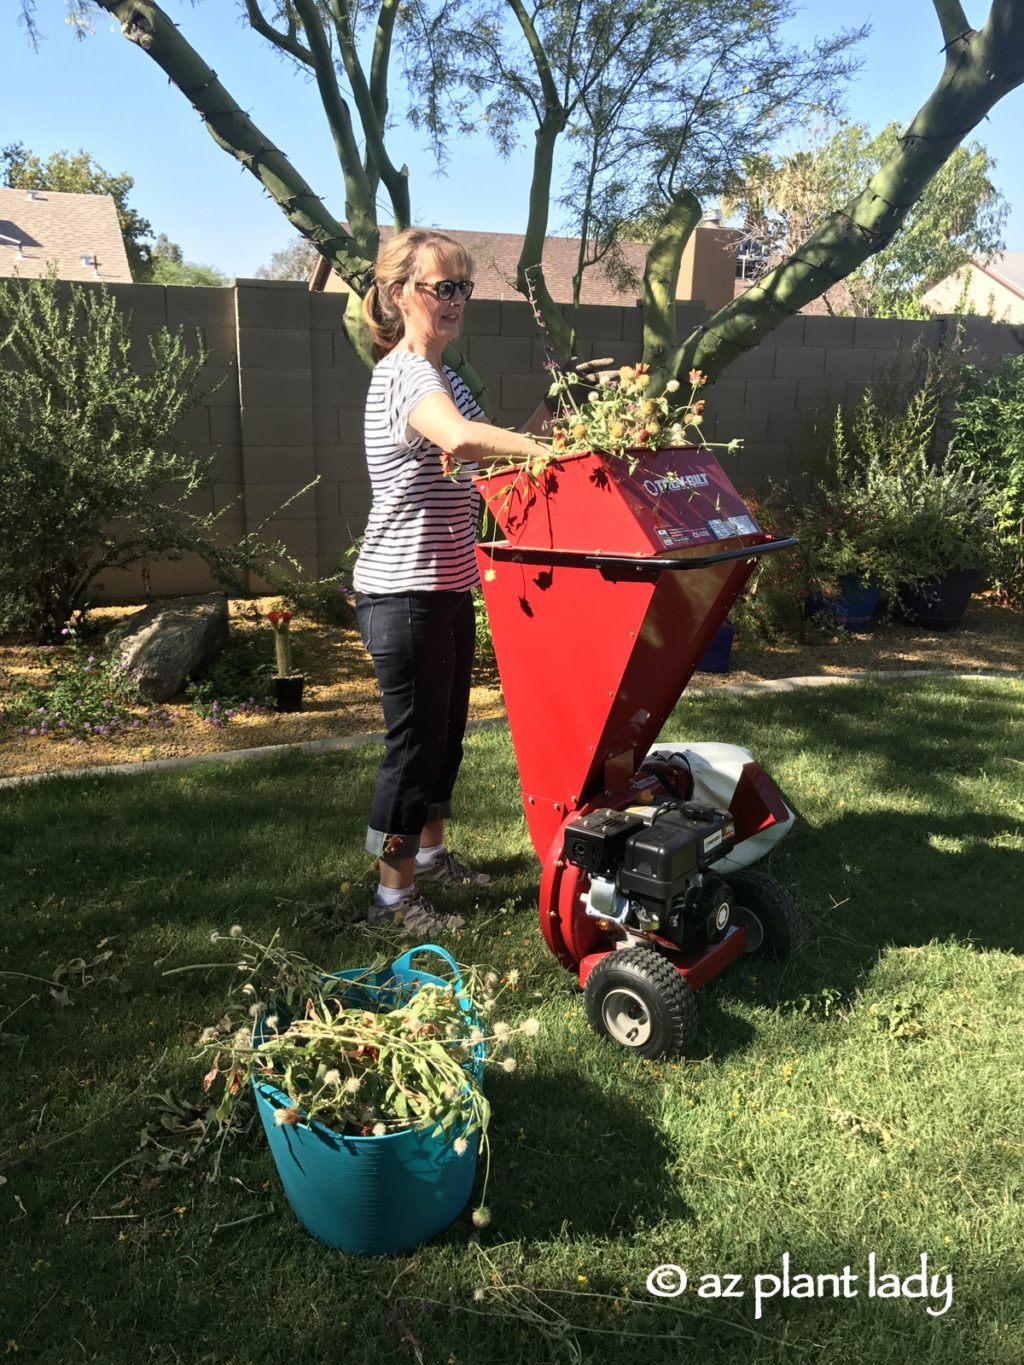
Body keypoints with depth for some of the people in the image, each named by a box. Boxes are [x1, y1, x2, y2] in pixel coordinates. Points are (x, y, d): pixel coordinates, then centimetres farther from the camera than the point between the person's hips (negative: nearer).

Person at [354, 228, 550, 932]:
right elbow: (462, 438, -40)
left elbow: (482, 454, 19)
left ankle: (432, 854, 38)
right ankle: (396, 893, 16)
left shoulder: (443, 377, 17)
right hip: (405, 594, -10)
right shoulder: (406, 373, -18)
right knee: (415, 742, 0)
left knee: (447, 731, 19)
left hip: (447, 588, 10)